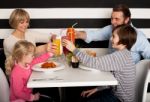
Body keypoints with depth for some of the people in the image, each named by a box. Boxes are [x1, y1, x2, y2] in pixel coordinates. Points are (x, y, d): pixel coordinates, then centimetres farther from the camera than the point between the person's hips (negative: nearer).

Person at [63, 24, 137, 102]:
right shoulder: (123, 54, 4)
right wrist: (97, 89, 3)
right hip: (116, 93, 9)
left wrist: (74, 50, -23)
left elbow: (94, 62, -29)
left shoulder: (120, 56, -26)